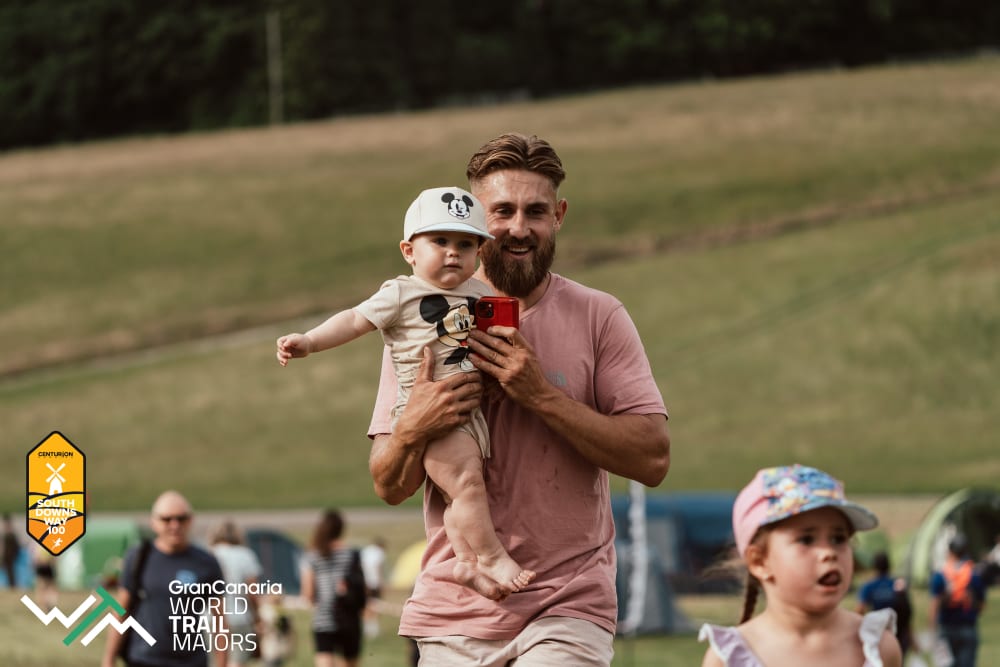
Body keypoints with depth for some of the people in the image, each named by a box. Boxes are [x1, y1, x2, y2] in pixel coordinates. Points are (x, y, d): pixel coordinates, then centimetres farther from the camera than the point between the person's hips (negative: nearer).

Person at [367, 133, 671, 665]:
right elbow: (389, 487, 5)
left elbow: (653, 459, -6)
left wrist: (542, 395, -15)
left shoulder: (598, 317, 2)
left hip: (567, 609, -2)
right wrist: (412, 430, -18)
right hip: (454, 614, 2)